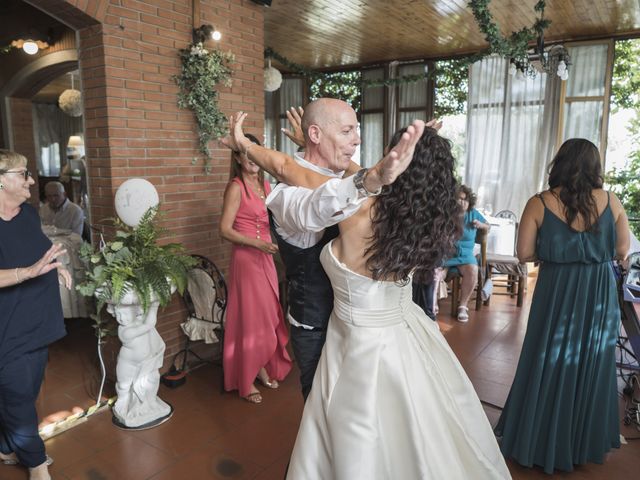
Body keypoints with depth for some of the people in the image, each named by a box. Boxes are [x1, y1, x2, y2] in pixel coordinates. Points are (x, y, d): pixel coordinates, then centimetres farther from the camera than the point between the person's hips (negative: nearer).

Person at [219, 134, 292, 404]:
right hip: (246, 258, -7)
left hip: (266, 258, 7)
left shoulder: (264, 184, 11)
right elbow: (225, 230, -16)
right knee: (250, 316, 2)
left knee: (268, 314, 13)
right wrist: (259, 244, -22)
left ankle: (262, 367, 32)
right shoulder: (236, 187, -11)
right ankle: (245, 381, 18)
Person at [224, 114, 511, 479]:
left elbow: (286, 167, -14)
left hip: (367, 349, -6)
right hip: (408, 340, 6)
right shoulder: (428, 219, -7)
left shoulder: (360, 210, -26)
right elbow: (364, 181, 7)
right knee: (417, 446, 27)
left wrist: (244, 144, 3)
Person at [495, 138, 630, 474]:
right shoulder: (611, 201, -5)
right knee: (592, 364, 18)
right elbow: (622, 250, 3)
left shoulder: (539, 204, -11)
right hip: (599, 294, 2)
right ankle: (587, 441, 36)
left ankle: (543, 442, 27)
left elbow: (524, 254, -11)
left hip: (557, 293, -2)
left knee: (550, 365, 12)